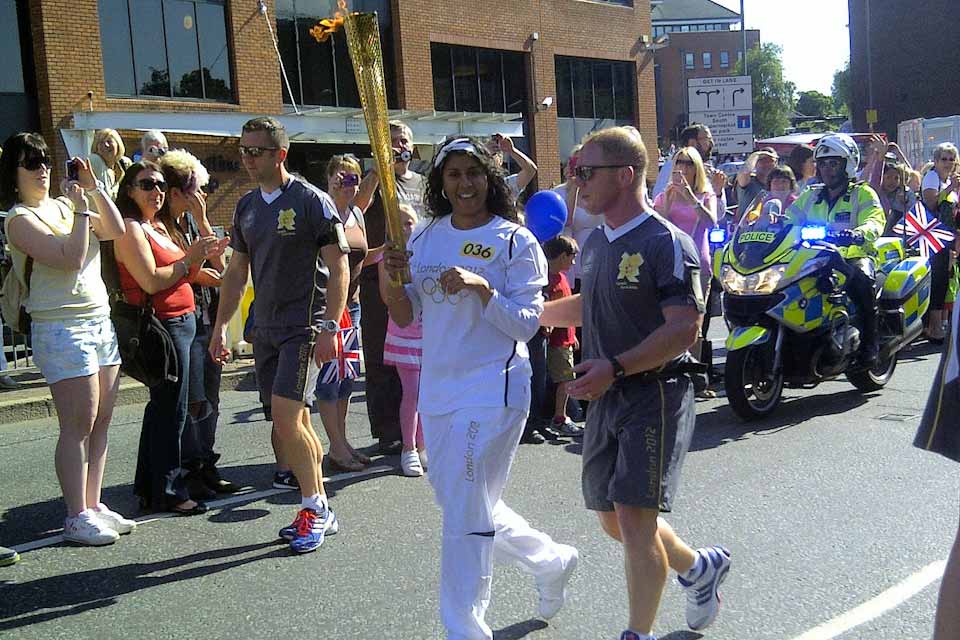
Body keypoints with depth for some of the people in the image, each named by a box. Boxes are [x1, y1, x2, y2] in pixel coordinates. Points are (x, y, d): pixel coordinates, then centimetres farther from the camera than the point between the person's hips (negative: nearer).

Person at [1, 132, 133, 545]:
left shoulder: (61, 206, 15)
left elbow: (115, 231, 9)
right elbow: (71, 257, -18)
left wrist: (95, 188, 5)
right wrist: (82, 210, -12)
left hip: (100, 322, 8)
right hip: (62, 328, -8)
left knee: (100, 424, 9)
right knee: (78, 427, -7)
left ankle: (93, 506, 17)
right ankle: (76, 518, 1)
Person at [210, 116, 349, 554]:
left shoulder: (311, 201, -8)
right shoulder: (246, 207, 12)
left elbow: (339, 268, -10)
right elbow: (237, 272, 18)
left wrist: (329, 328, -17)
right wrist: (220, 326, 15)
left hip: (304, 327, -7)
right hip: (266, 328, 7)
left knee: (286, 419, -14)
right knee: (295, 423, 9)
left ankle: (314, 508, 3)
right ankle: (320, 511, 20)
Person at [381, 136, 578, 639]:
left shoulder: (515, 241, -7)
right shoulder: (425, 237, 9)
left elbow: (526, 324, -12)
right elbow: (405, 317, 10)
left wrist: (481, 288, -25)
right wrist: (393, 278, -9)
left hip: (492, 389, -7)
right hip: (437, 389, 7)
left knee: (465, 514, -5)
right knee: (459, 503, 18)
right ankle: (552, 560, 40)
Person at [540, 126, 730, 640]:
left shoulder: (667, 244, -14)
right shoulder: (595, 242, 12)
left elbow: (684, 329, -21)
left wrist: (615, 367, -29)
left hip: (655, 393, -8)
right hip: (607, 398, 8)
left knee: (633, 514, -11)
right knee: (612, 519, 14)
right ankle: (699, 567, 38)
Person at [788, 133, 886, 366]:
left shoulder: (863, 194, 6)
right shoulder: (810, 196, 20)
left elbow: (874, 221, -11)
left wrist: (858, 233, -35)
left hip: (854, 256, -4)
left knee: (861, 277, -37)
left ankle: (871, 340, -24)